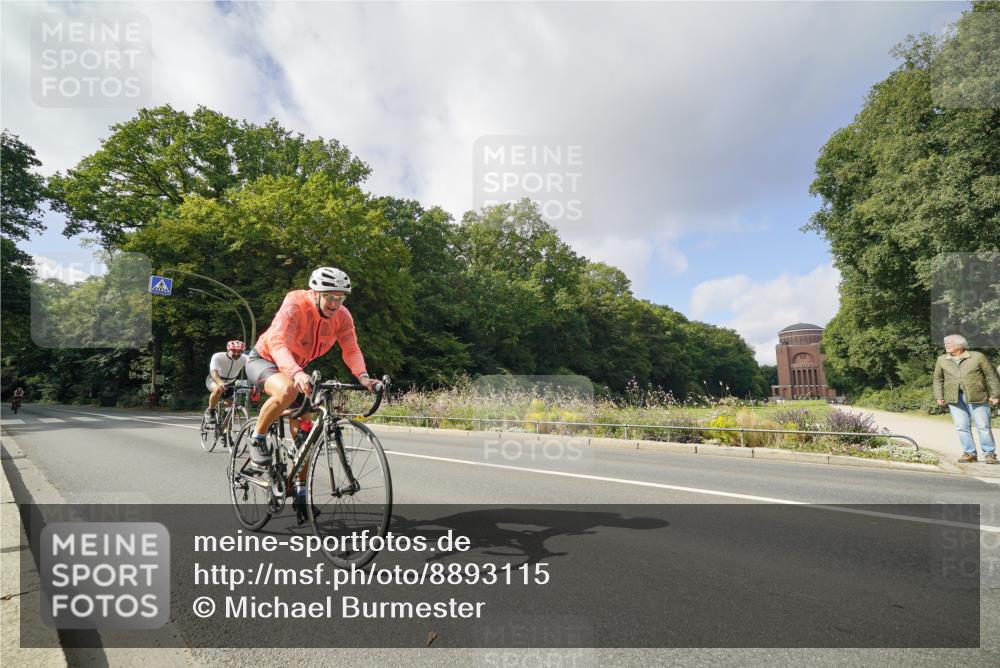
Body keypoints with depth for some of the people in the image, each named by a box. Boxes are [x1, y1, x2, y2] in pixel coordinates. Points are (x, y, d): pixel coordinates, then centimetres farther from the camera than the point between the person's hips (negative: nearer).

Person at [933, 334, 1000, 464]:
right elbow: (938, 379, 15)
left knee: (983, 426, 1)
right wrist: (939, 396, 8)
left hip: (976, 397, -2)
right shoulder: (942, 360, 8)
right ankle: (969, 453, 11)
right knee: (961, 427, 1)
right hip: (954, 398, 2)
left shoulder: (977, 357, 0)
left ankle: (989, 454, 13)